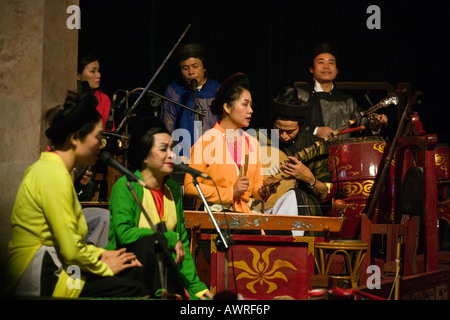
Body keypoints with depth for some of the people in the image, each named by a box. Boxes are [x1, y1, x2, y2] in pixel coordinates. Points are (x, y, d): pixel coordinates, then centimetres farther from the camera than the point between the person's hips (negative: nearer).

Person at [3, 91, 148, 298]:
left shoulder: (49, 167, 15)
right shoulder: (55, 175, -17)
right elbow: (71, 249, -19)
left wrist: (101, 254, 11)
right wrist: (104, 267, -4)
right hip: (41, 283, -10)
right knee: (136, 290, -15)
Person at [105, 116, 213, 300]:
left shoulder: (173, 190, 12)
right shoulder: (125, 186, -7)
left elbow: (183, 241, 13)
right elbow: (124, 232, -21)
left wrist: (195, 285, 4)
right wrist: (170, 238, -16)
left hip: (163, 270, 4)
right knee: (152, 242, -34)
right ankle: (160, 294, -26)